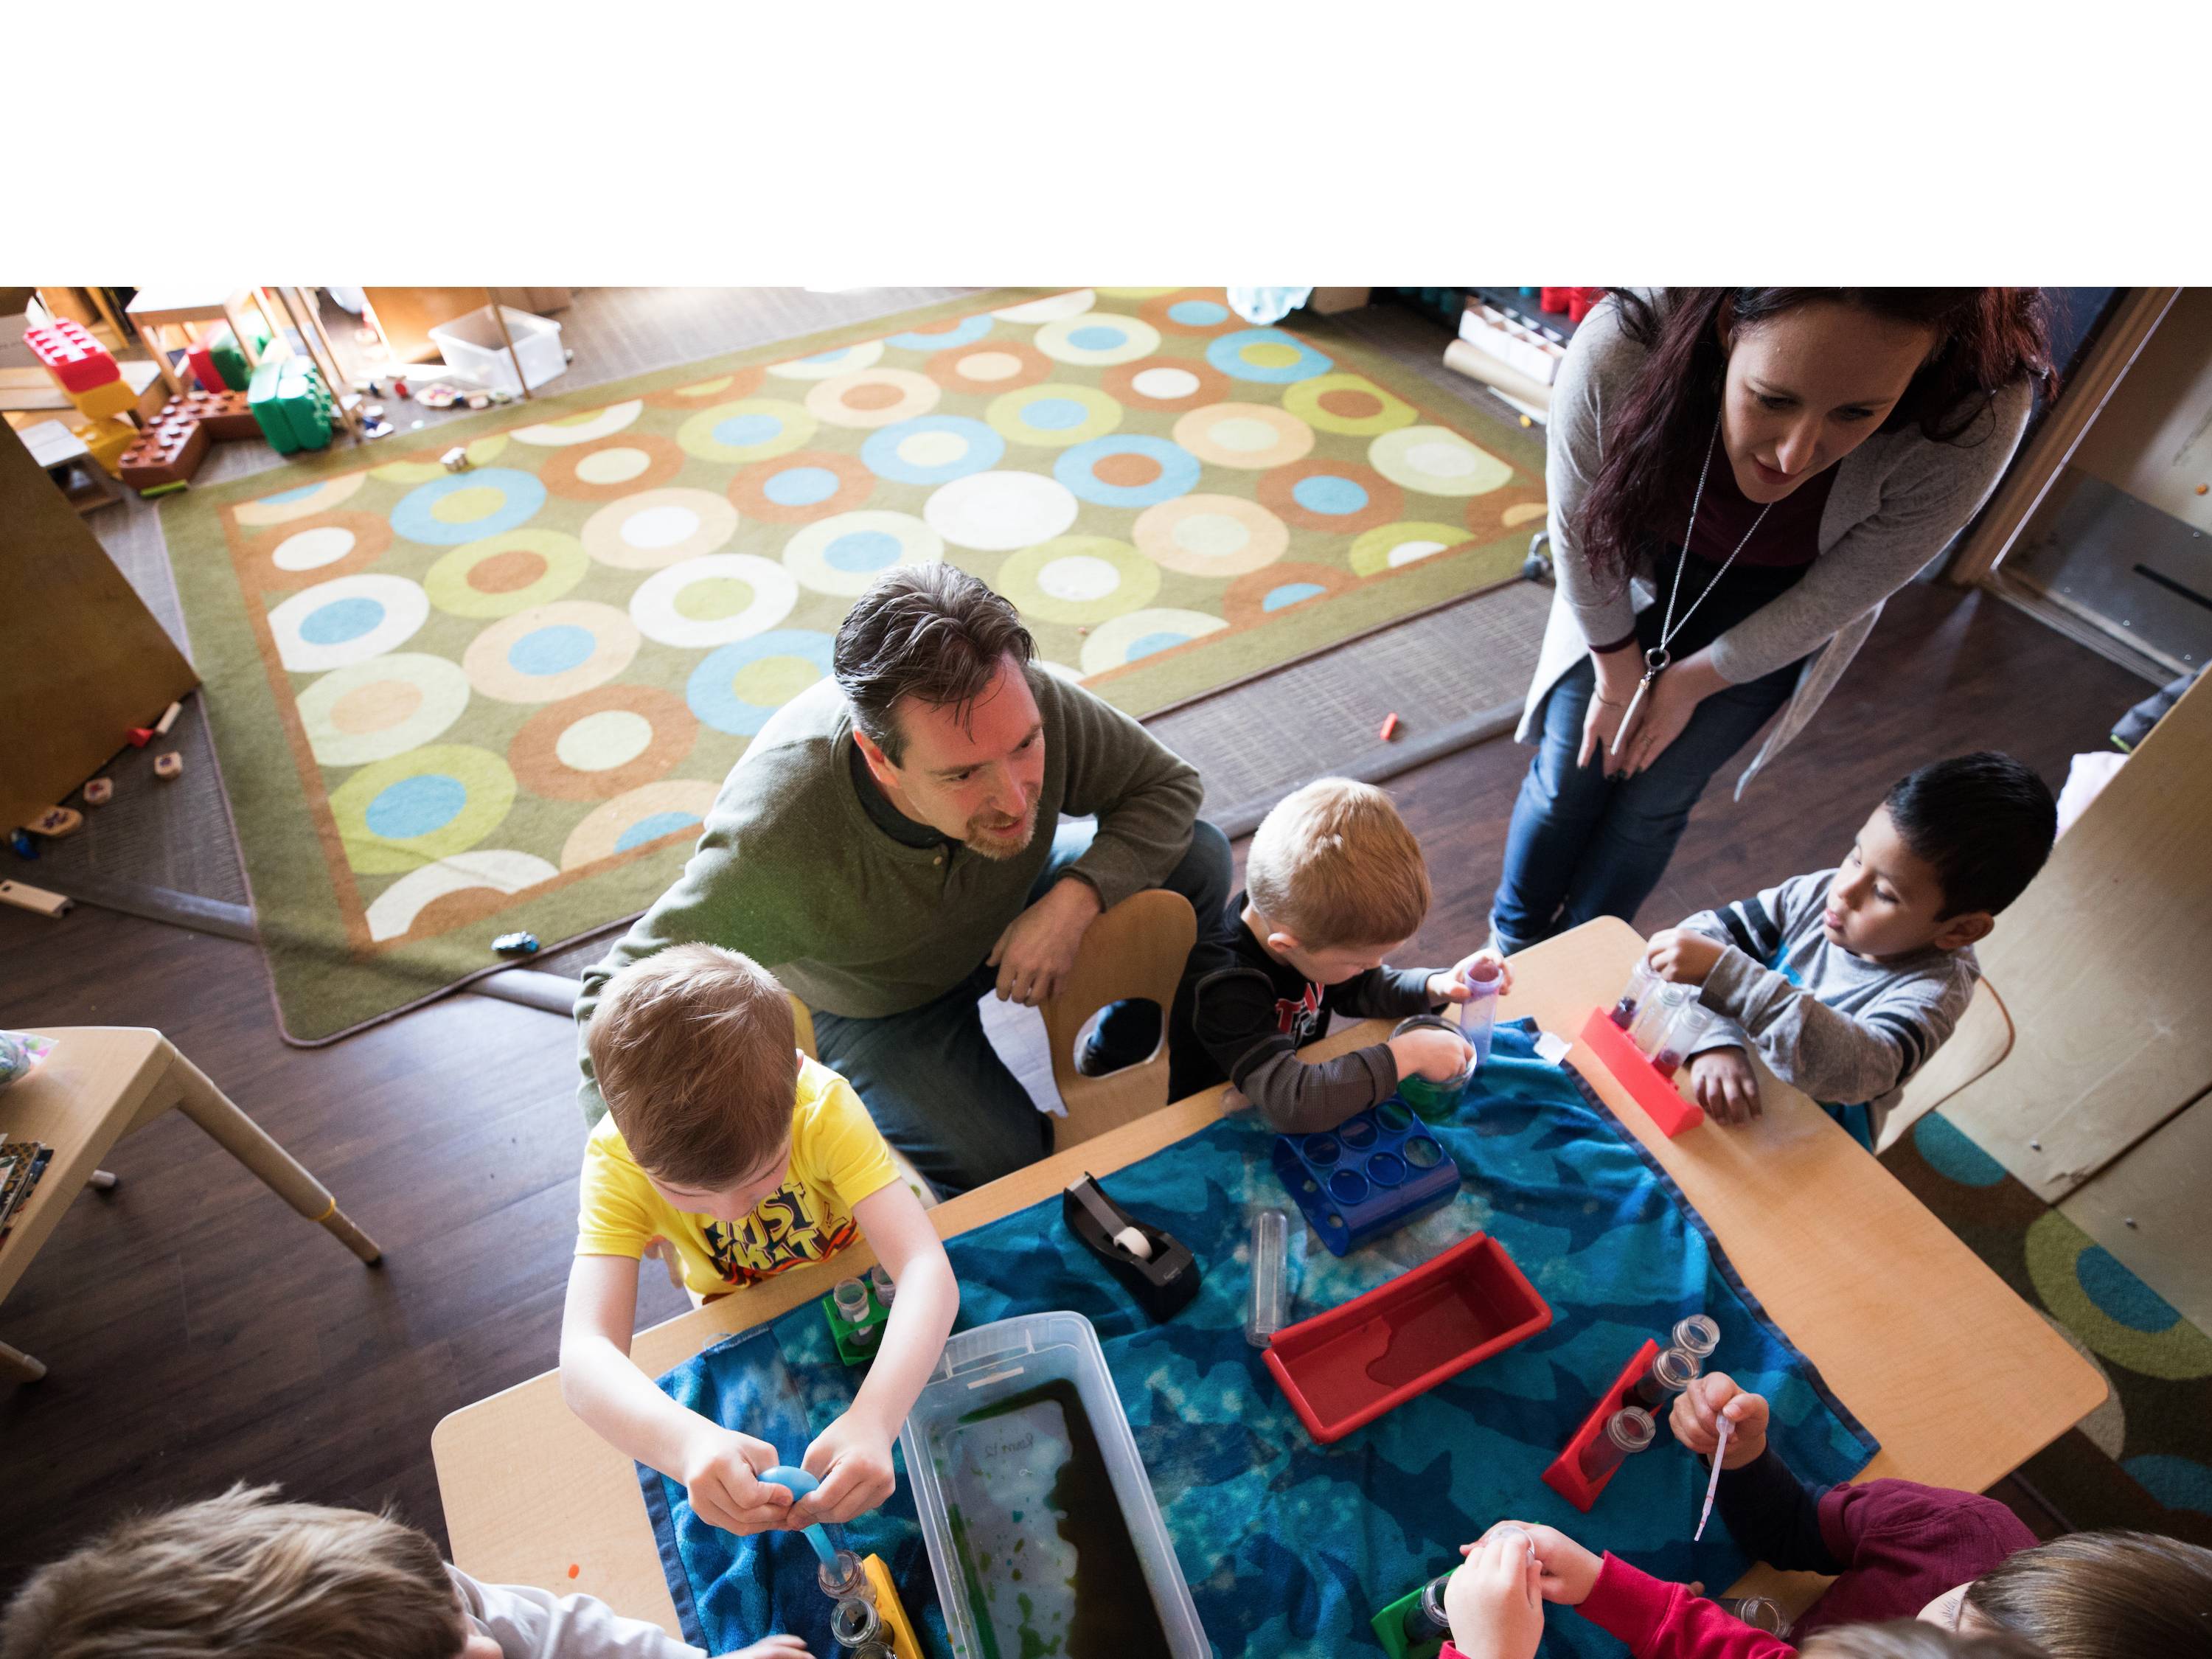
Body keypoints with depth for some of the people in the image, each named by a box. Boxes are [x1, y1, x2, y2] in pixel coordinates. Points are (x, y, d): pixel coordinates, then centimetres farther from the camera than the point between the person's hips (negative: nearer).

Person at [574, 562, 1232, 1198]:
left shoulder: (1026, 706, -34)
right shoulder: (772, 845, -42)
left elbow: (1167, 785, -17)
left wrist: (1077, 897, -33)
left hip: (1002, 915, 4)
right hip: (871, 1002, -3)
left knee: (1198, 863, -13)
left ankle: (1122, 1066, 12)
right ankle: (849, 1085, 11)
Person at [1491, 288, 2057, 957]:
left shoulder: (1974, 423, -37)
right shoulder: (1618, 349, -38)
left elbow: (1838, 595, -19)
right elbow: (1580, 535, -20)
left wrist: (1696, 679, -8)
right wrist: (1618, 675, -7)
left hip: (1775, 612, 0)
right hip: (1638, 572, 1)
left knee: (1652, 801, 8)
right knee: (1567, 776, 8)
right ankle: (1512, 945, 36)